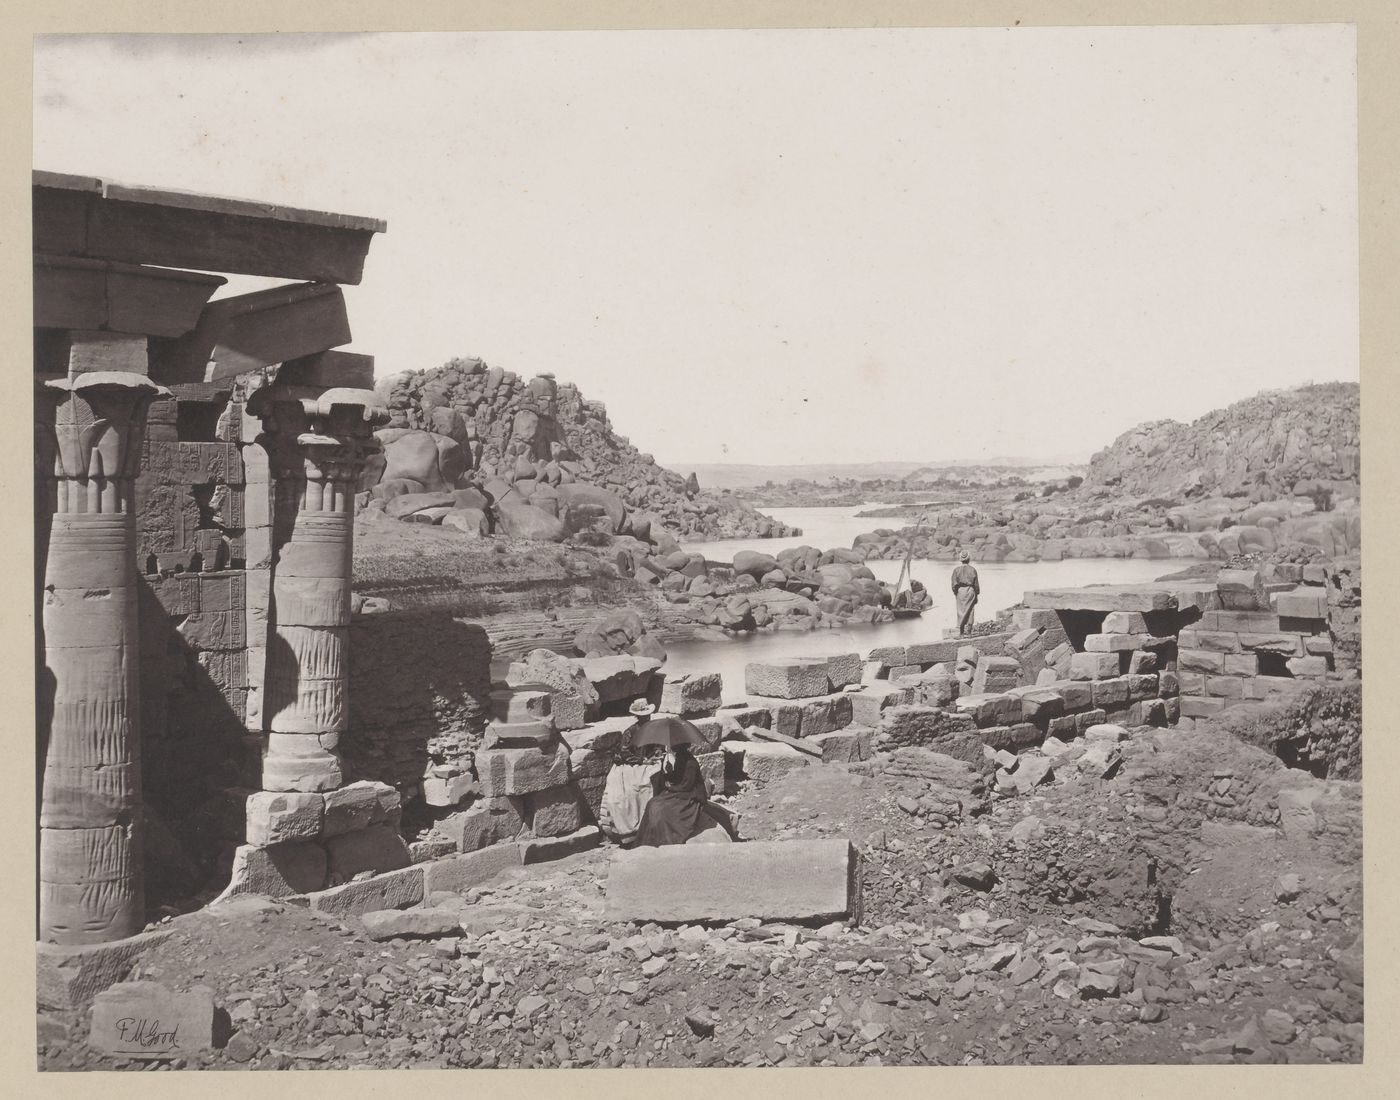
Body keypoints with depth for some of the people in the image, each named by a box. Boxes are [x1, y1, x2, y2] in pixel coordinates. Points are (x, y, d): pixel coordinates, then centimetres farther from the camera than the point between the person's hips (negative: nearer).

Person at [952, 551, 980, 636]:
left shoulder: (956, 570, -3)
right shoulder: (972, 570, -2)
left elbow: (954, 584, -4)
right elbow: (976, 584, 1)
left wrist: (955, 594, 7)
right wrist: (977, 594, 11)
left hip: (960, 591, 0)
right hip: (970, 591, 0)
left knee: (961, 612, 5)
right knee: (969, 612, 3)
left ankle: (961, 633, 4)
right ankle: (967, 632, -1)